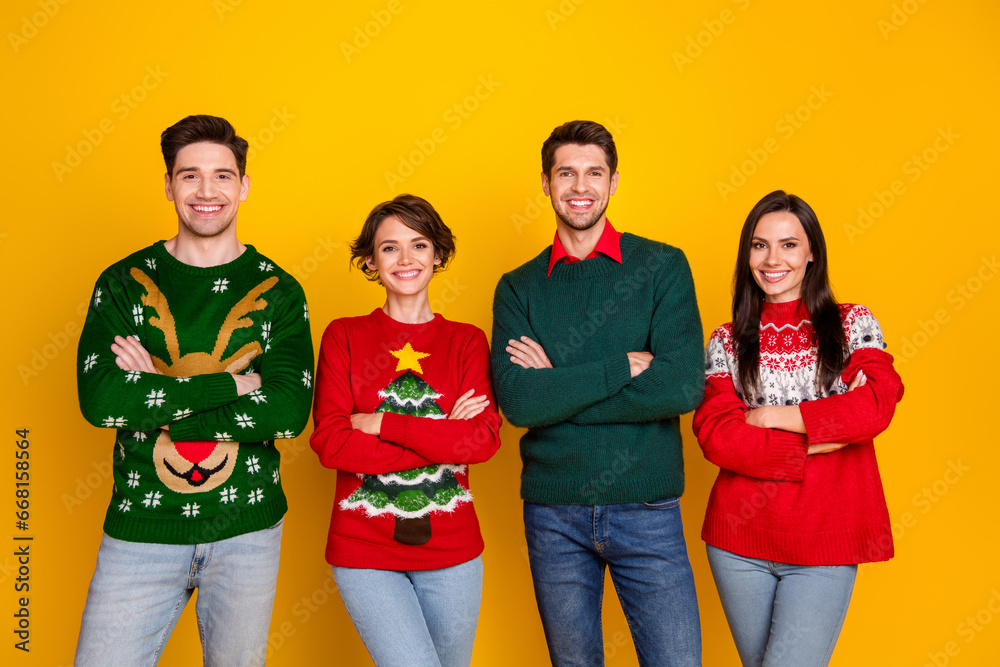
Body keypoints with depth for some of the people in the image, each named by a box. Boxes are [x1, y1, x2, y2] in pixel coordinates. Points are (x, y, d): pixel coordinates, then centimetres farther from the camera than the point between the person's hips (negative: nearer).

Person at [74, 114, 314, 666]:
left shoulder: (277, 290, -1)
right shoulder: (125, 283, 0)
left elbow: (289, 411, -14)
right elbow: (99, 401, -15)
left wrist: (154, 397, -17)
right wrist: (233, 383, -18)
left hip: (247, 526, 1)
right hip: (141, 529, 0)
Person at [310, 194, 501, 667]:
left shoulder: (467, 341, 4)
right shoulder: (344, 336, 2)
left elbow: (484, 440, -9)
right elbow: (329, 443, -10)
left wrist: (381, 424, -14)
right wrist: (441, 437, -13)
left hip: (451, 551, 2)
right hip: (365, 551, -2)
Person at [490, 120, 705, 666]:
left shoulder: (662, 267, -1)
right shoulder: (518, 288, 3)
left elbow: (684, 387, -14)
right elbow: (517, 401, -12)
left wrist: (560, 390, -12)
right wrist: (623, 366, -16)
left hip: (648, 510, -1)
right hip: (553, 514, 2)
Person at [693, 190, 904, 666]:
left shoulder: (853, 324, 3)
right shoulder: (727, 341, 4)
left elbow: (876, 407, -14)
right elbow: (713, 434, -10)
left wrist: (768, 416, -12)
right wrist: (823, 435, -15)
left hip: (825, 546, -2)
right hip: (739, 540, 2)